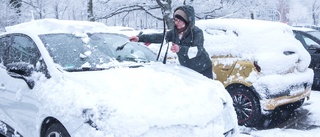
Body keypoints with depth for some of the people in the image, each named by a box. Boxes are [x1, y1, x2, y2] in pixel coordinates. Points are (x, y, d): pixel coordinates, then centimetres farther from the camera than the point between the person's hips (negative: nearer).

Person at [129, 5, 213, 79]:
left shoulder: (197, 32, -18)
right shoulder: (175, 32, -3)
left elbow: (198, 50, -32)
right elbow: (160, 37, 0)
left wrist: (180, 49, -47)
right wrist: (140, 38, -6)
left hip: (203, 69, -4)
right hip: (187, 69, 5)